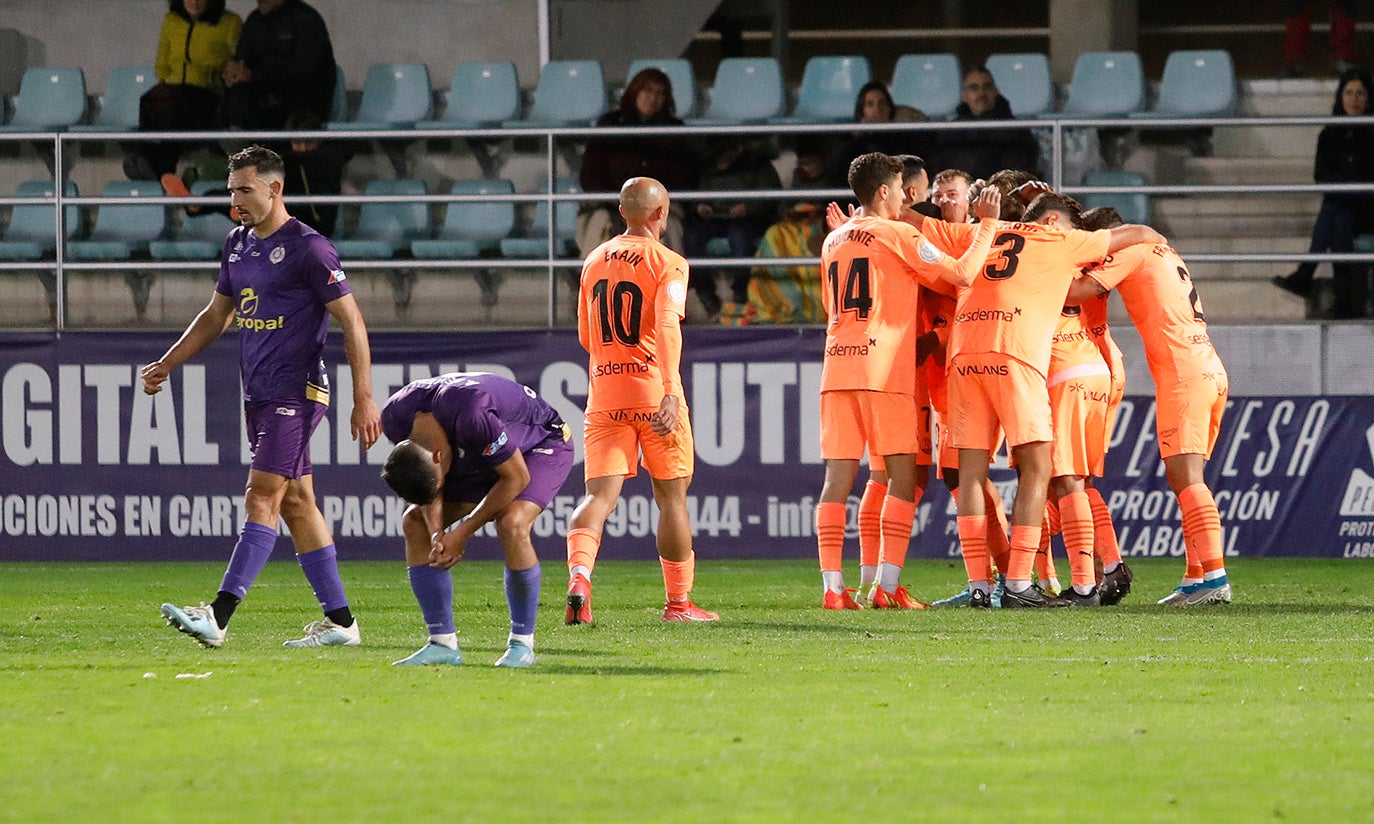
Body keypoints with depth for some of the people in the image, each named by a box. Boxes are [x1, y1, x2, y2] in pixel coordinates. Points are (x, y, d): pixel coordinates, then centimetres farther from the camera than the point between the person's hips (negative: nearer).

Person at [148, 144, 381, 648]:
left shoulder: (308, 248, -12)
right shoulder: (238, 244, 13)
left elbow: (352, 322, -11)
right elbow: (217, 315, 25)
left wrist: (364, 399, -15)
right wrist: (166, 364, 17)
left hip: (296, 392, -9)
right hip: (258, 393, 9)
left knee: (262, 497, -14)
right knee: (296, 503, 9)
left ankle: (219, 617, -23)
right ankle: (339, 620, 13)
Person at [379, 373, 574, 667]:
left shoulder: (471, 414, -43)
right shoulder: (395, 418, -22)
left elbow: (516, 477, -29)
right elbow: (427, 484, -6)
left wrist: (463, 533, -25)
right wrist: (437, 533, -23)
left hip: (544, 444, -7)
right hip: (478, 459, 7)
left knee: (512, 524, -31)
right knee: (415, 521, -7)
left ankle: (522, 644, -16)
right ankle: (443, 643, -4)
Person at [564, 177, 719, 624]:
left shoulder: (594, 262, 14)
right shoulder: (667, 263, -4)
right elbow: (667, 326, -19)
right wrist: (671, 392, -27)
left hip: (603, 397, 4)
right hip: (652, 390, -4)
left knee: (600, 495, -4)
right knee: (671, 497, 9)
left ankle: (579, 575, -30)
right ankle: (678, 602, 16)